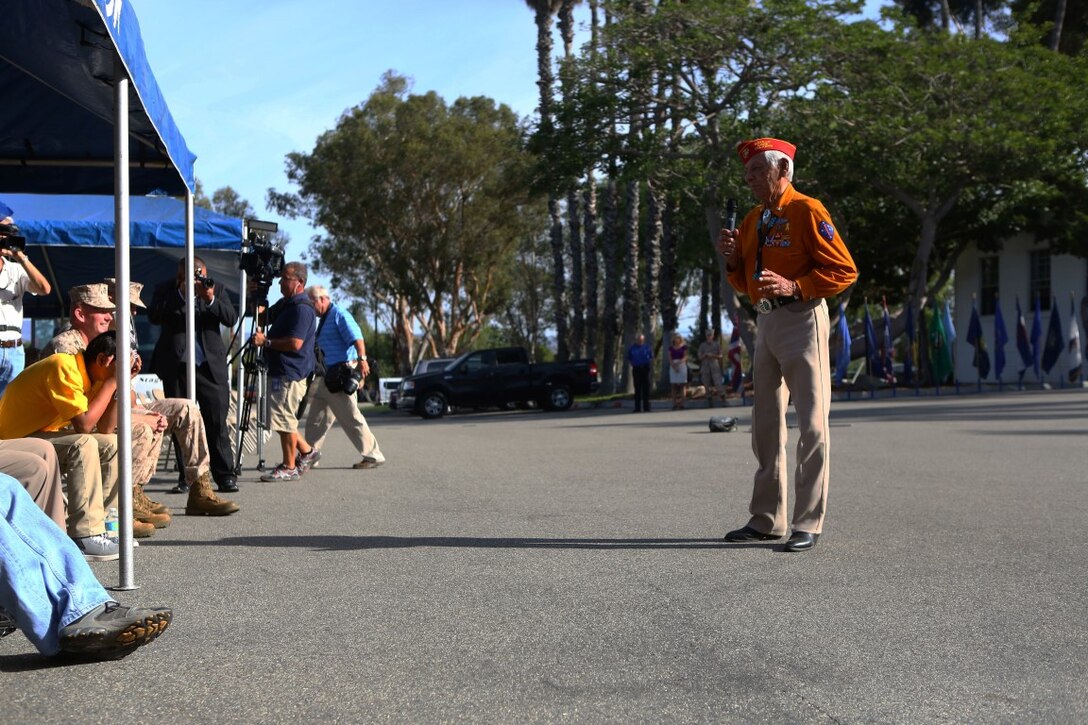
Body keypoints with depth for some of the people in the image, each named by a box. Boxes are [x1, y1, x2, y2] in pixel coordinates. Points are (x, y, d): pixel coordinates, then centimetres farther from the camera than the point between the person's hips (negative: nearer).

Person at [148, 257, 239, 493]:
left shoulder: (216, 290, 9)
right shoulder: (165, 290, 5)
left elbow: (231, 318, -2)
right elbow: (154, 316, -11)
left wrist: (211, 300, -18)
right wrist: (181, 295, -17)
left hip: (211, 366, 0)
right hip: (176, 366, 0)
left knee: (217, 422, -4)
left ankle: (225, 476, 0)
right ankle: (187, 477, 12)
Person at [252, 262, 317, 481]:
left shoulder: (302, 308, -17)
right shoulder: (285, 304, 15)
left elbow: (295, 343, -25)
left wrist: (266, 342, -19)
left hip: (290, 373, -10)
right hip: (280, 370, 10)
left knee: (283, 419, -5)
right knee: (284, 419, 16)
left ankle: (289, 468, 2)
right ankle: (306, 451, 26)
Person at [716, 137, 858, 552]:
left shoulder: (806, 211, -8)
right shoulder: (752, 221, 15)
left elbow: (845, 271, -13)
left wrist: (794, 286, -23)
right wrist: (734, 261, 1)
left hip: (801, 319, -8)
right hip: (765, 323, 9)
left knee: (812, 423, -5)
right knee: (766, 424, 11)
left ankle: (808, 524, -1)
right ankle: (767, 520, 19)